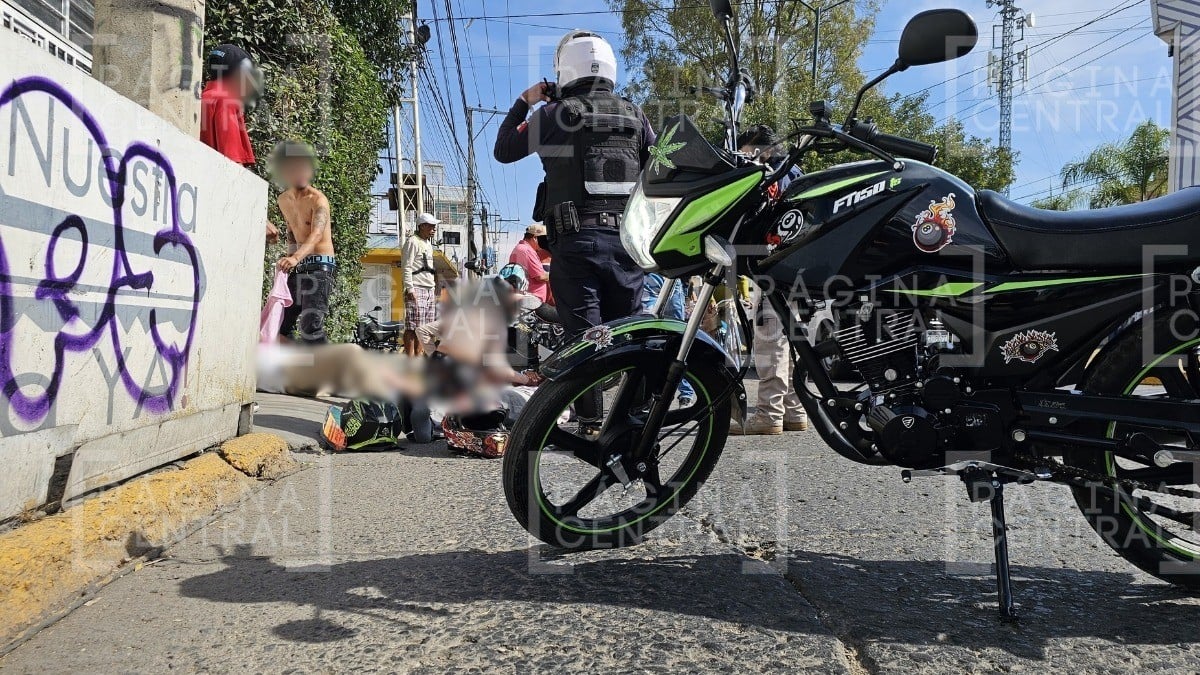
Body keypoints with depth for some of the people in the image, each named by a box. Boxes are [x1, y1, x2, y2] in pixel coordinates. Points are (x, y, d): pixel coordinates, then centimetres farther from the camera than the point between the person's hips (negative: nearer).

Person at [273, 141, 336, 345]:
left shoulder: (317, 200, -12)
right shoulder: (283, 200, 11)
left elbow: (316, 234, -29)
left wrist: (295, 258, -46)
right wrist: (290, 256, 12)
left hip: (320, 265, -8)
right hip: (298, 267, 8)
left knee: (311, 326, -19)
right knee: (280, 323, 7)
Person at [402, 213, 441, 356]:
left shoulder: (428, 243, 22)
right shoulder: (412, 242, -6)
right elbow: (407, 267, -12)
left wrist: (435, 290, 23)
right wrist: (410, 289, -20)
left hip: (430, 291, 9)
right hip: (416, 291, -9)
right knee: (412, 328, -11)